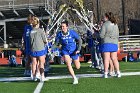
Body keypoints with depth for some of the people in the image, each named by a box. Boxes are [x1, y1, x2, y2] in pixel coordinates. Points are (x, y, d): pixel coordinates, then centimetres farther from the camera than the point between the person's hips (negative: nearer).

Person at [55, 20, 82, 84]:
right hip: (65, 51, 0)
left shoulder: (72, 32, -15)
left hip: (74, 51, 0)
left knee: (77, 67, 9)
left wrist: (78, 49, -15)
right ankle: (75, 79, -4)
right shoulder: (59, 34, -11)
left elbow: (79, 40, -7)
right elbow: (56, 43, -2)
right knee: (68, 65, -20)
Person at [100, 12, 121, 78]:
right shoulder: (115, 25, 10)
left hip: (106, 43, -5)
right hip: (114, 43, 6)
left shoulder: (105, 24, -9)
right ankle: (118, 72, 8)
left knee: (106, 59, -4)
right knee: (114, 59, 10)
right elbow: (117, 35, 15)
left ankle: (106, 73, -3)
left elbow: (101, 35, -12)